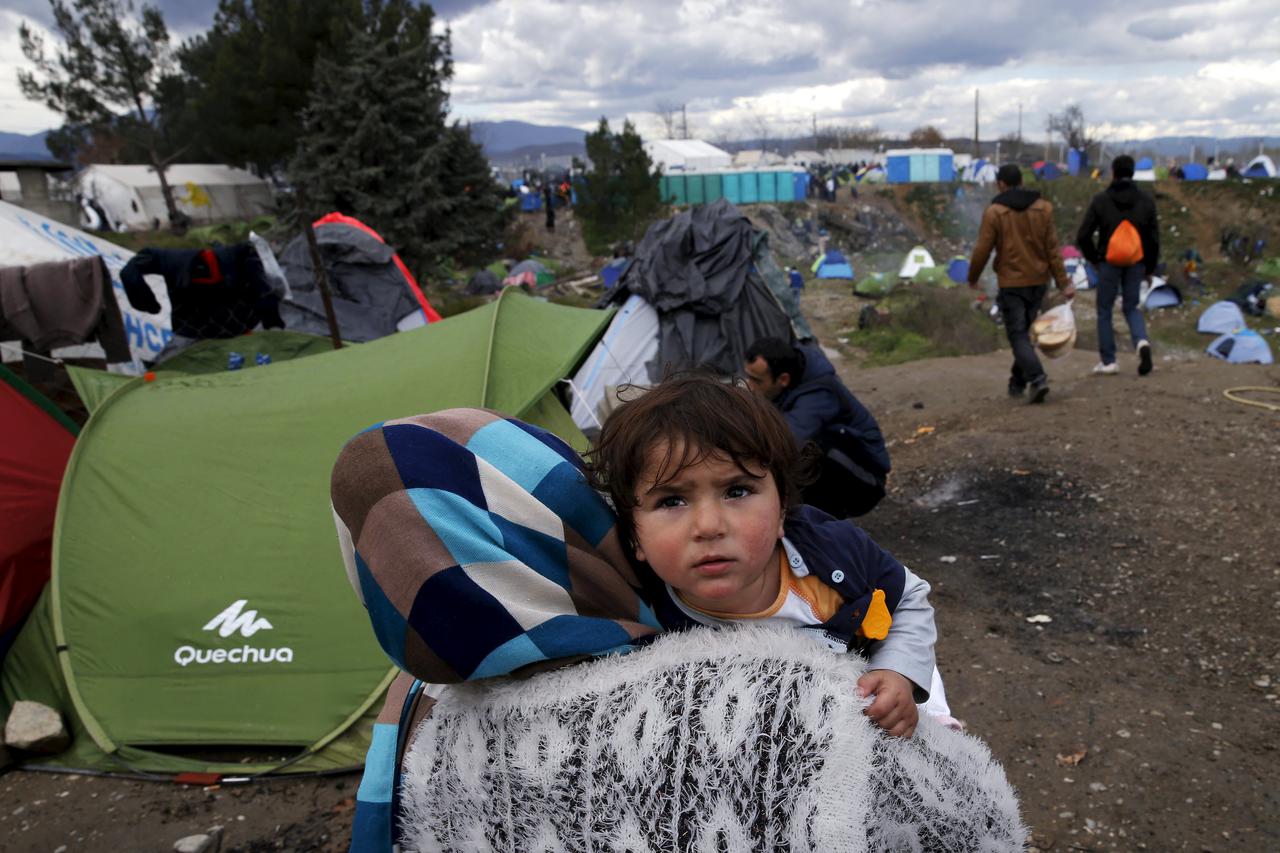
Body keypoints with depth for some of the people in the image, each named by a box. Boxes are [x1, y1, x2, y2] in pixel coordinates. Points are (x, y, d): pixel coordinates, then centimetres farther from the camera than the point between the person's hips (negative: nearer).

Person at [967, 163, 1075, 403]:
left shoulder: (994, 212, -10)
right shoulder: (1043, 208, 3)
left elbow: (982, 250, -8)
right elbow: (1052, 248, 1)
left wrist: (973, 278, 8)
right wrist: (1063, 282, 3)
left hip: (1011, 284, -5)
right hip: (1038, 281, 5)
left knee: (1018, 335, 0)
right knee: (1024, 331, 18)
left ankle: (1037, 379, -17)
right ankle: (1018, 381, 27)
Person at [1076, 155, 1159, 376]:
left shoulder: (1100, 200, -5)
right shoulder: (1146, 201, 3)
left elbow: (1083, 236, -8)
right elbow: (1154, 238, 3)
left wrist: (1094, 259, 7)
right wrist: (1150, 269, 13)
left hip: (1109, 263, -3)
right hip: (1136, 264, 3)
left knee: (1105, 311, 8)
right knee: (1131, 307, 17)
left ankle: (1108, 362, 8)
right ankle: (1142, 341, -12)